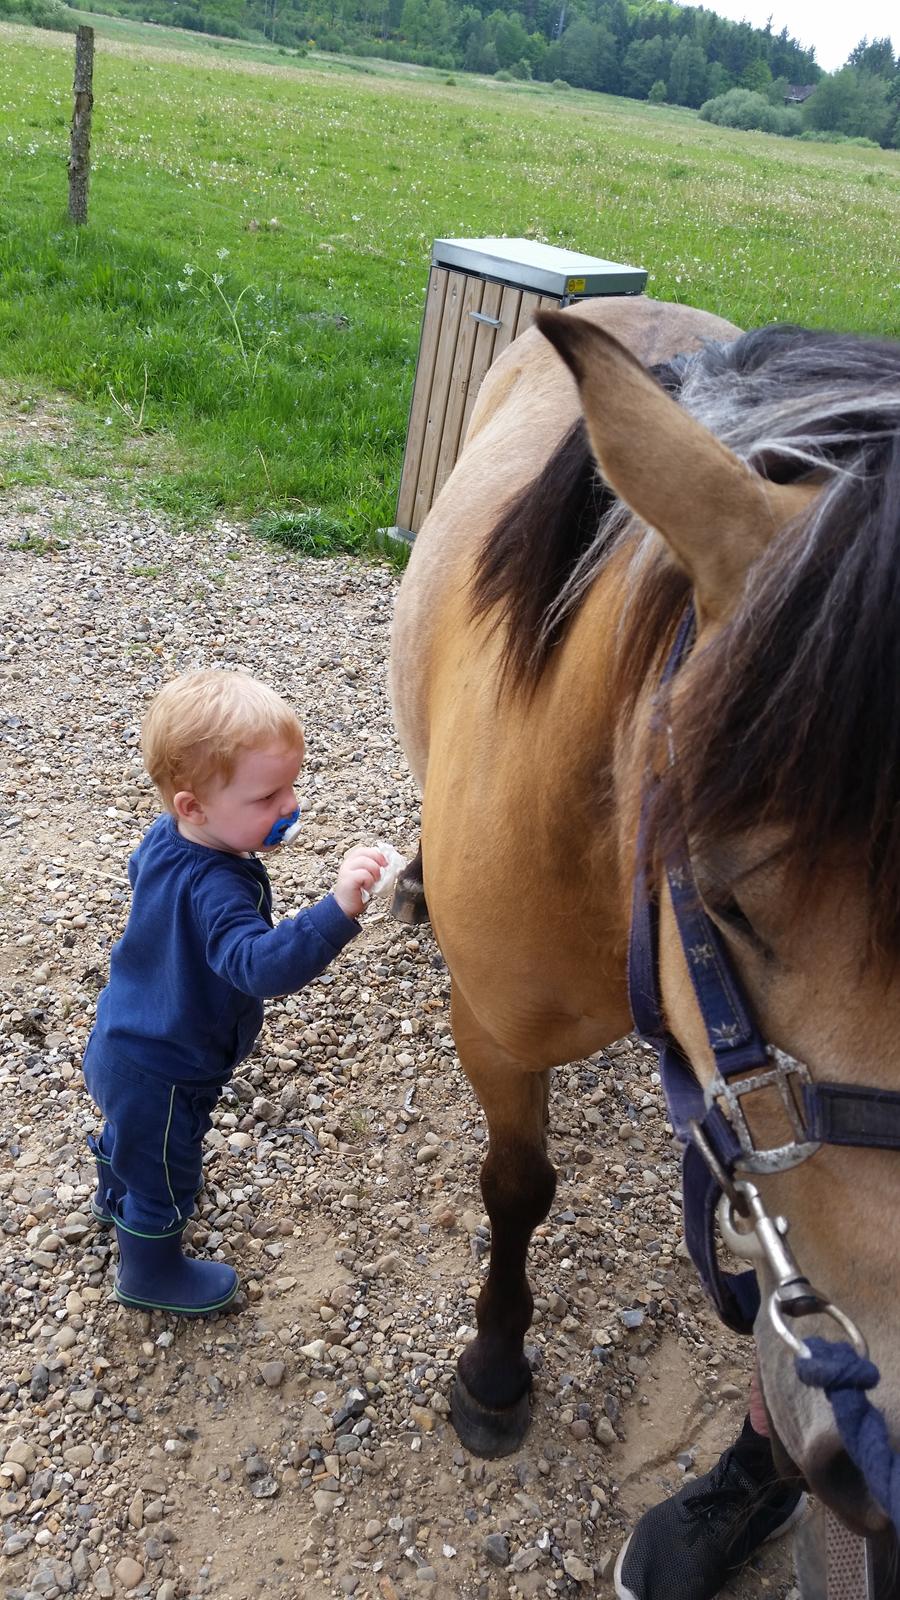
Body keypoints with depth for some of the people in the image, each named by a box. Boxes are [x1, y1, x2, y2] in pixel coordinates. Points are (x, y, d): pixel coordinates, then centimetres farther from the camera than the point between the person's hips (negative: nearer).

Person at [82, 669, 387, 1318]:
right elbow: (262, 964, -56)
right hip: (163, 1074, -9)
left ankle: (115, 1197, 68)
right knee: (165, 1176, 20)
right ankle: (151, 1273, 47)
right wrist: (338, 909, -68)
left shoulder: (165, 836, -12)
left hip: (122, 1040, 9)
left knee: (130, 1131, 37)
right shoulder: (215, 890, -41)